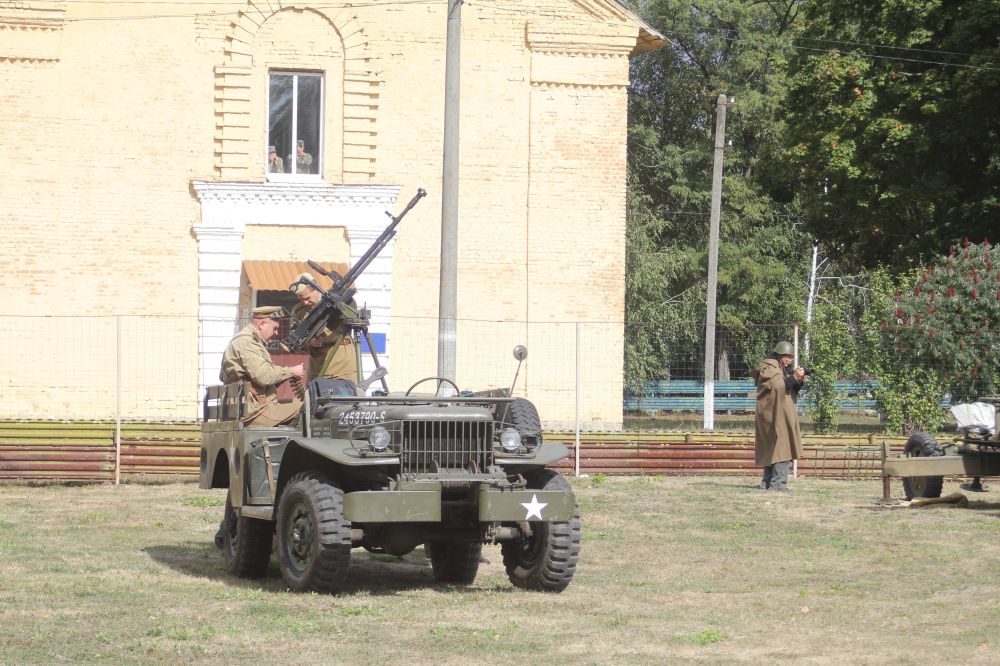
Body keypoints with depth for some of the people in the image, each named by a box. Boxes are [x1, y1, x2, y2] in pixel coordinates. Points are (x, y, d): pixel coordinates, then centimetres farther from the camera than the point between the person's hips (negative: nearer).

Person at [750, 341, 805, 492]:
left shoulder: (783, 369, 20)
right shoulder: (768, 368, -8)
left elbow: (792, 390, 18)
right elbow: (777, 386, -21)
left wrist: (799, 382, -2)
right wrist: (794, 377, -24)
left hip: (783, 415, 10)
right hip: (774, 415, -10)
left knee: (771, 449, 11)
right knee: (781, 446, -16)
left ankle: (767, 482, 16)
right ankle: (778, 482, -20)